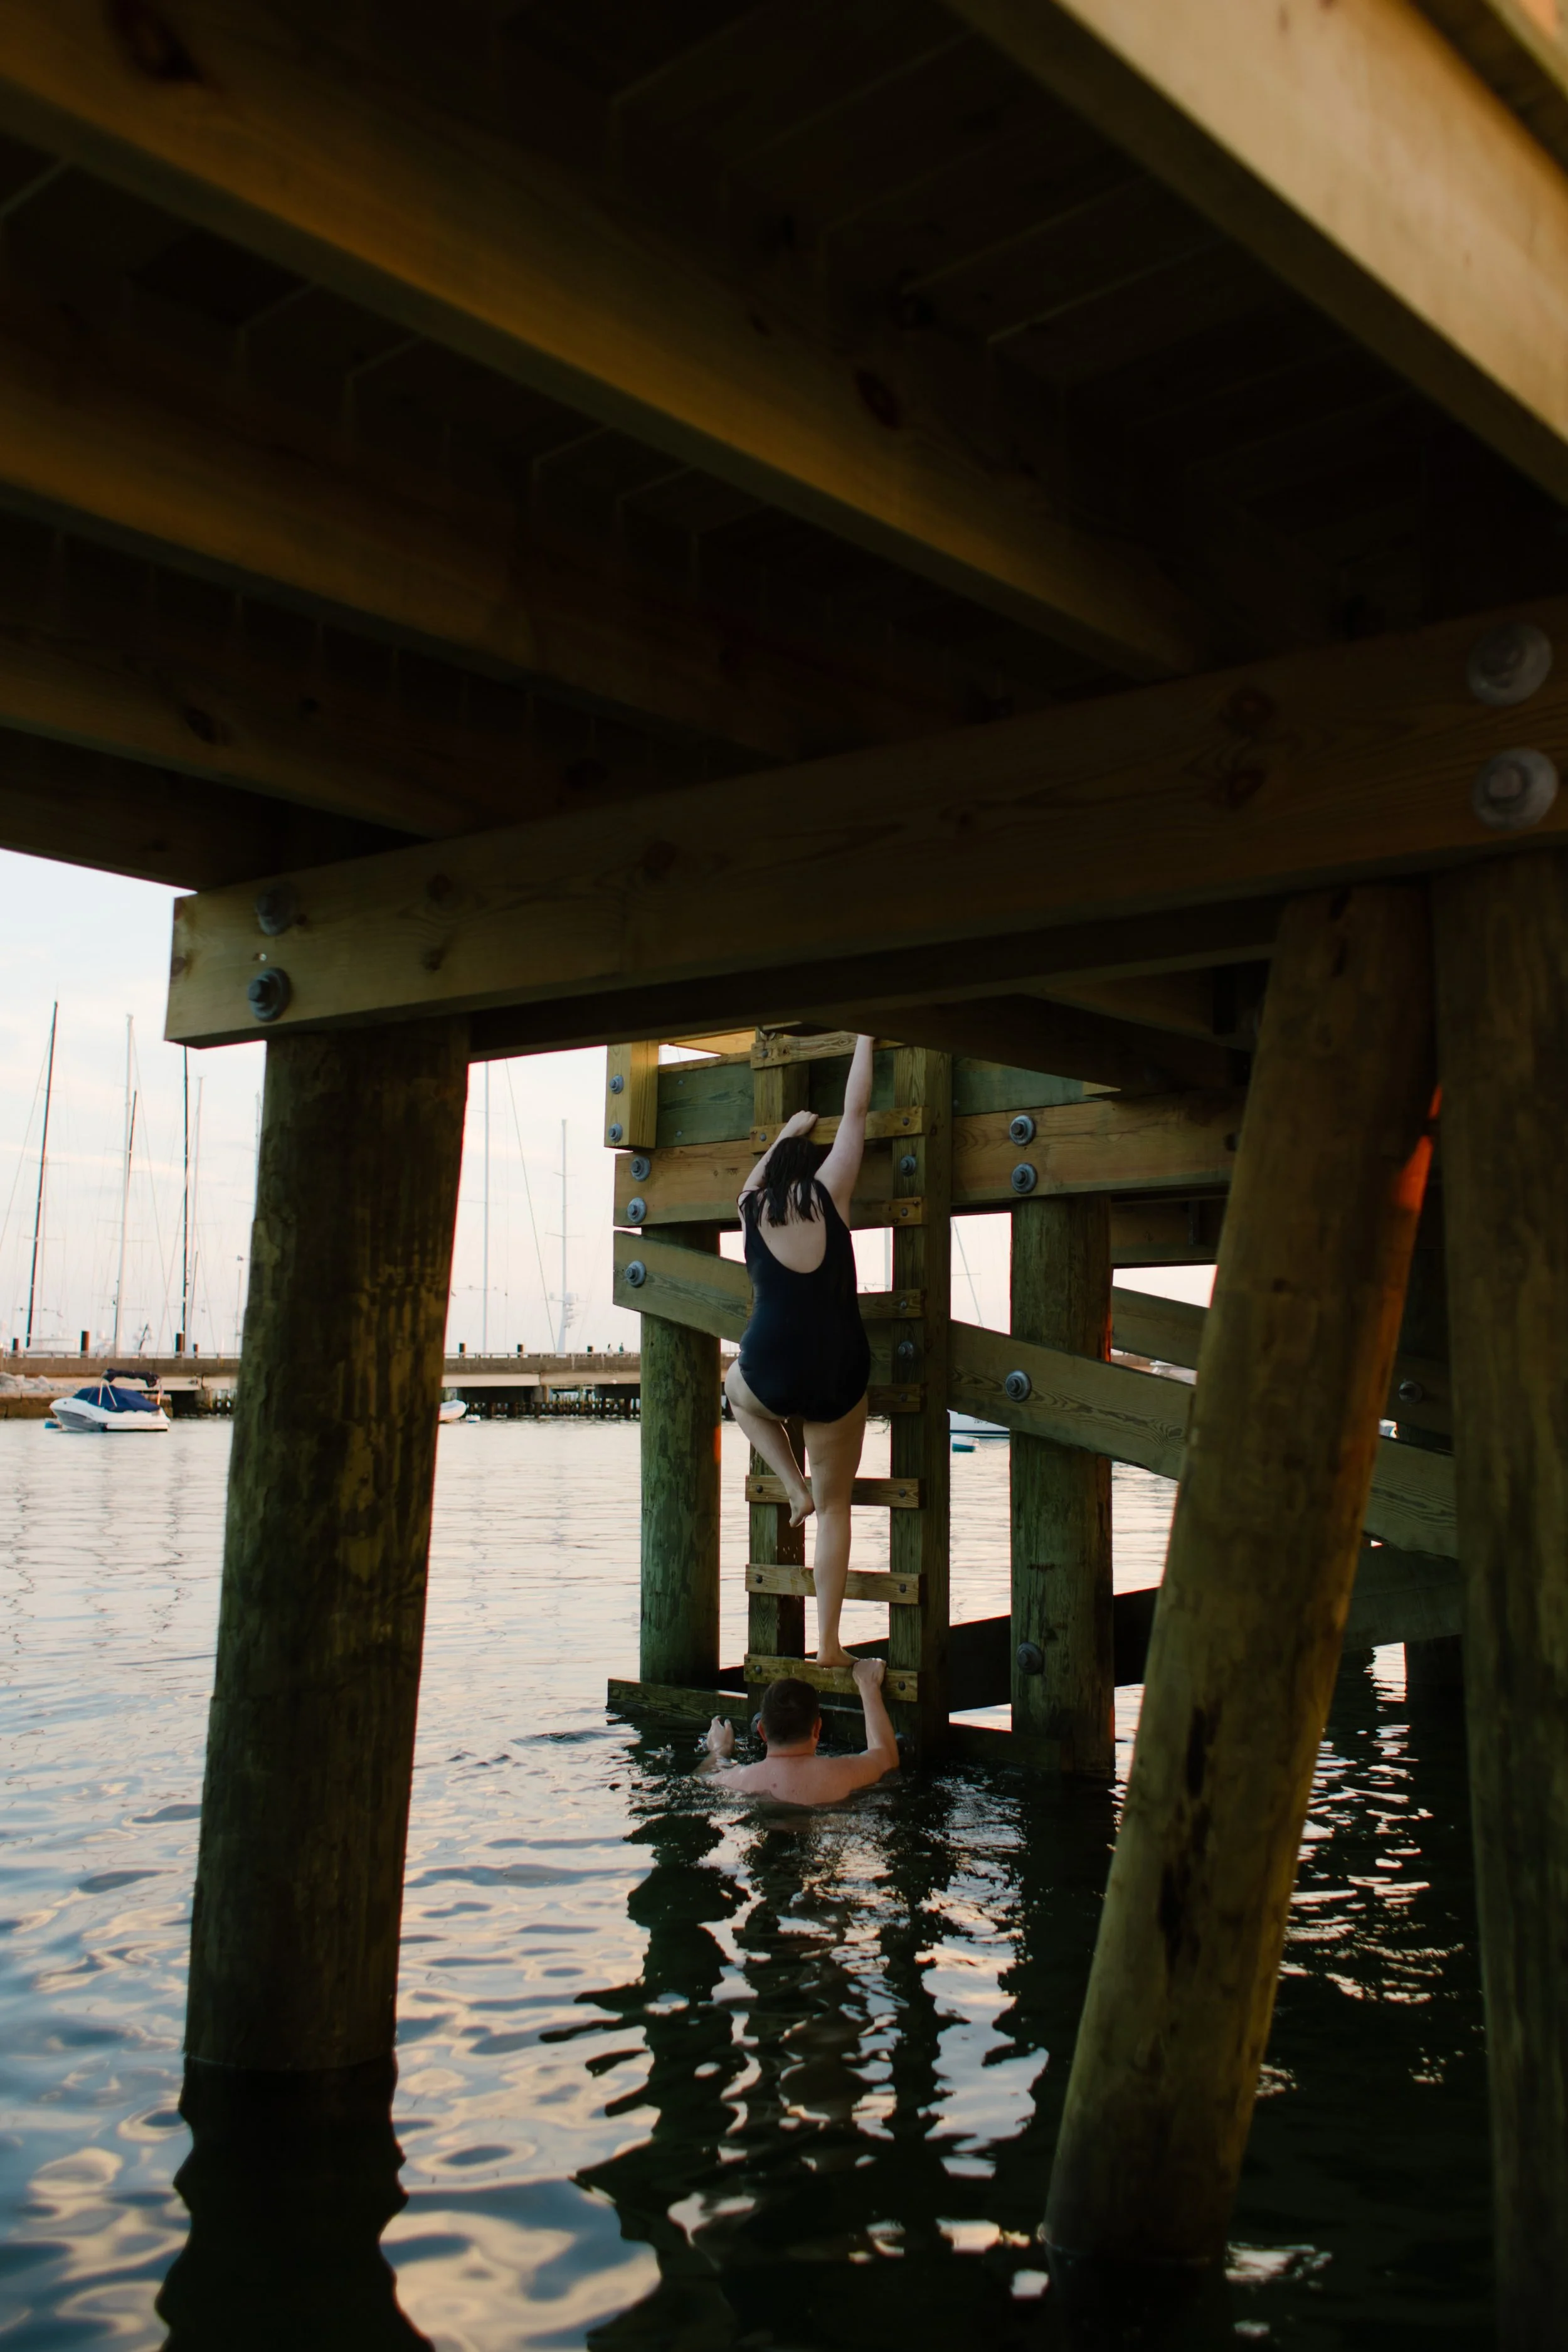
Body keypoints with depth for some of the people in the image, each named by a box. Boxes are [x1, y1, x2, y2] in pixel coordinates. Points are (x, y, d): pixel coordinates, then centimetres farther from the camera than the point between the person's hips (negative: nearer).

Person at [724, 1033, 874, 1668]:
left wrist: (787, 1132, 46)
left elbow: (755, 1178, 32)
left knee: (737, 1388, 38)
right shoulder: (828, 1193, 0)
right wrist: (865, 1037, 19)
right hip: (838, 1382, -1)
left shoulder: (752, 1207, 7)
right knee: (835, 1507, 15)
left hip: (771, 1379, 1)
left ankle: (795, 1487, 22)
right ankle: (829, 1644, 12)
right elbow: (855, 1111, 8)